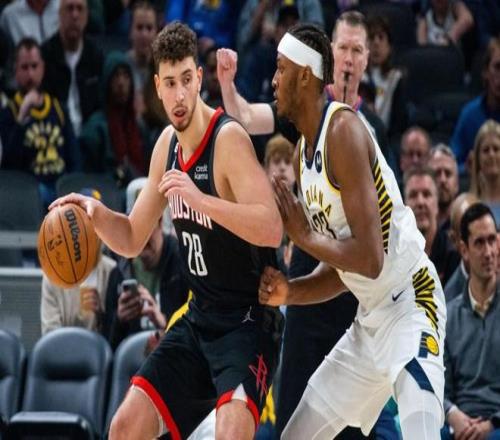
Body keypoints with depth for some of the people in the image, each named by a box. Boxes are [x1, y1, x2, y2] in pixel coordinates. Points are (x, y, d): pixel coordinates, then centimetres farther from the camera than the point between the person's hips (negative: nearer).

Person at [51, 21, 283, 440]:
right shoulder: (168, 144, 5)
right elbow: (132, 239, 16)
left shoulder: (228, 139, -19)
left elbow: (272, 229, -32)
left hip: (248, 321, -8)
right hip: (200, 319, 8)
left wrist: (200, 200, -41)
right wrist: (95, 212, -4)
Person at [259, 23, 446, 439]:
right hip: (370, 319, 10)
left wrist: (304, 235, -14)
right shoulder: (303, 152, 9)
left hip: (409, 303, -10)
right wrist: (289, 292, -1)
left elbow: (369, 259, -26)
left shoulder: (344, 130, -19)